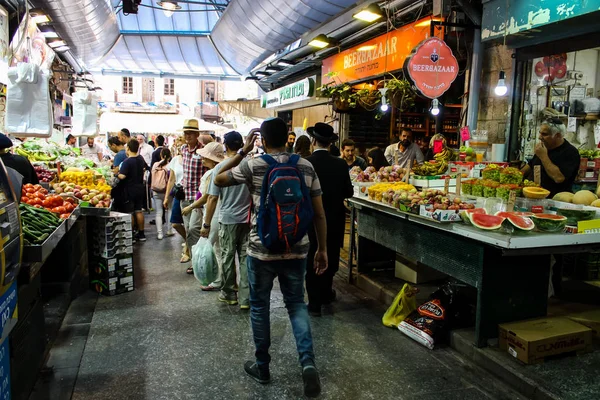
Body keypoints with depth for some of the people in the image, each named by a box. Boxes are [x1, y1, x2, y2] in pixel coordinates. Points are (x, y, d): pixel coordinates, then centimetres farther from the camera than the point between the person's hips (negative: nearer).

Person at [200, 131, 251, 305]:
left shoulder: (220, 167, -7)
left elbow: (213, 198, -7)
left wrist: (207, 224, 0)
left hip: (228, 219, -2)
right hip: (248, 218, 2)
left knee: (227, 257, 11)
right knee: (246, 258, 6)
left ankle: (229, 294, 25)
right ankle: (245, 298, 9)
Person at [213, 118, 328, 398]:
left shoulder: (253, 166, -9)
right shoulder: (306, 167, 0)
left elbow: (218, 180, 8)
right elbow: (319, 213, 2)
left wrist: (243, 151, 8)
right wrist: (322, 249, 10)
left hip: (262, 250, -2)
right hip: (297, 249, 3)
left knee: (259, 306, 15)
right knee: (296, 303, 18)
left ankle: (262, 367, 28)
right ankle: (308, 362, 3)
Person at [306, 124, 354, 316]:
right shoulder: (340, 164, -9)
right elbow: (349, 192, -4)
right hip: (334, 219, 2)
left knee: (312, 260, 10)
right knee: (330, 258, 19)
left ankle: (315, 302, 16)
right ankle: (326, 293, 36)